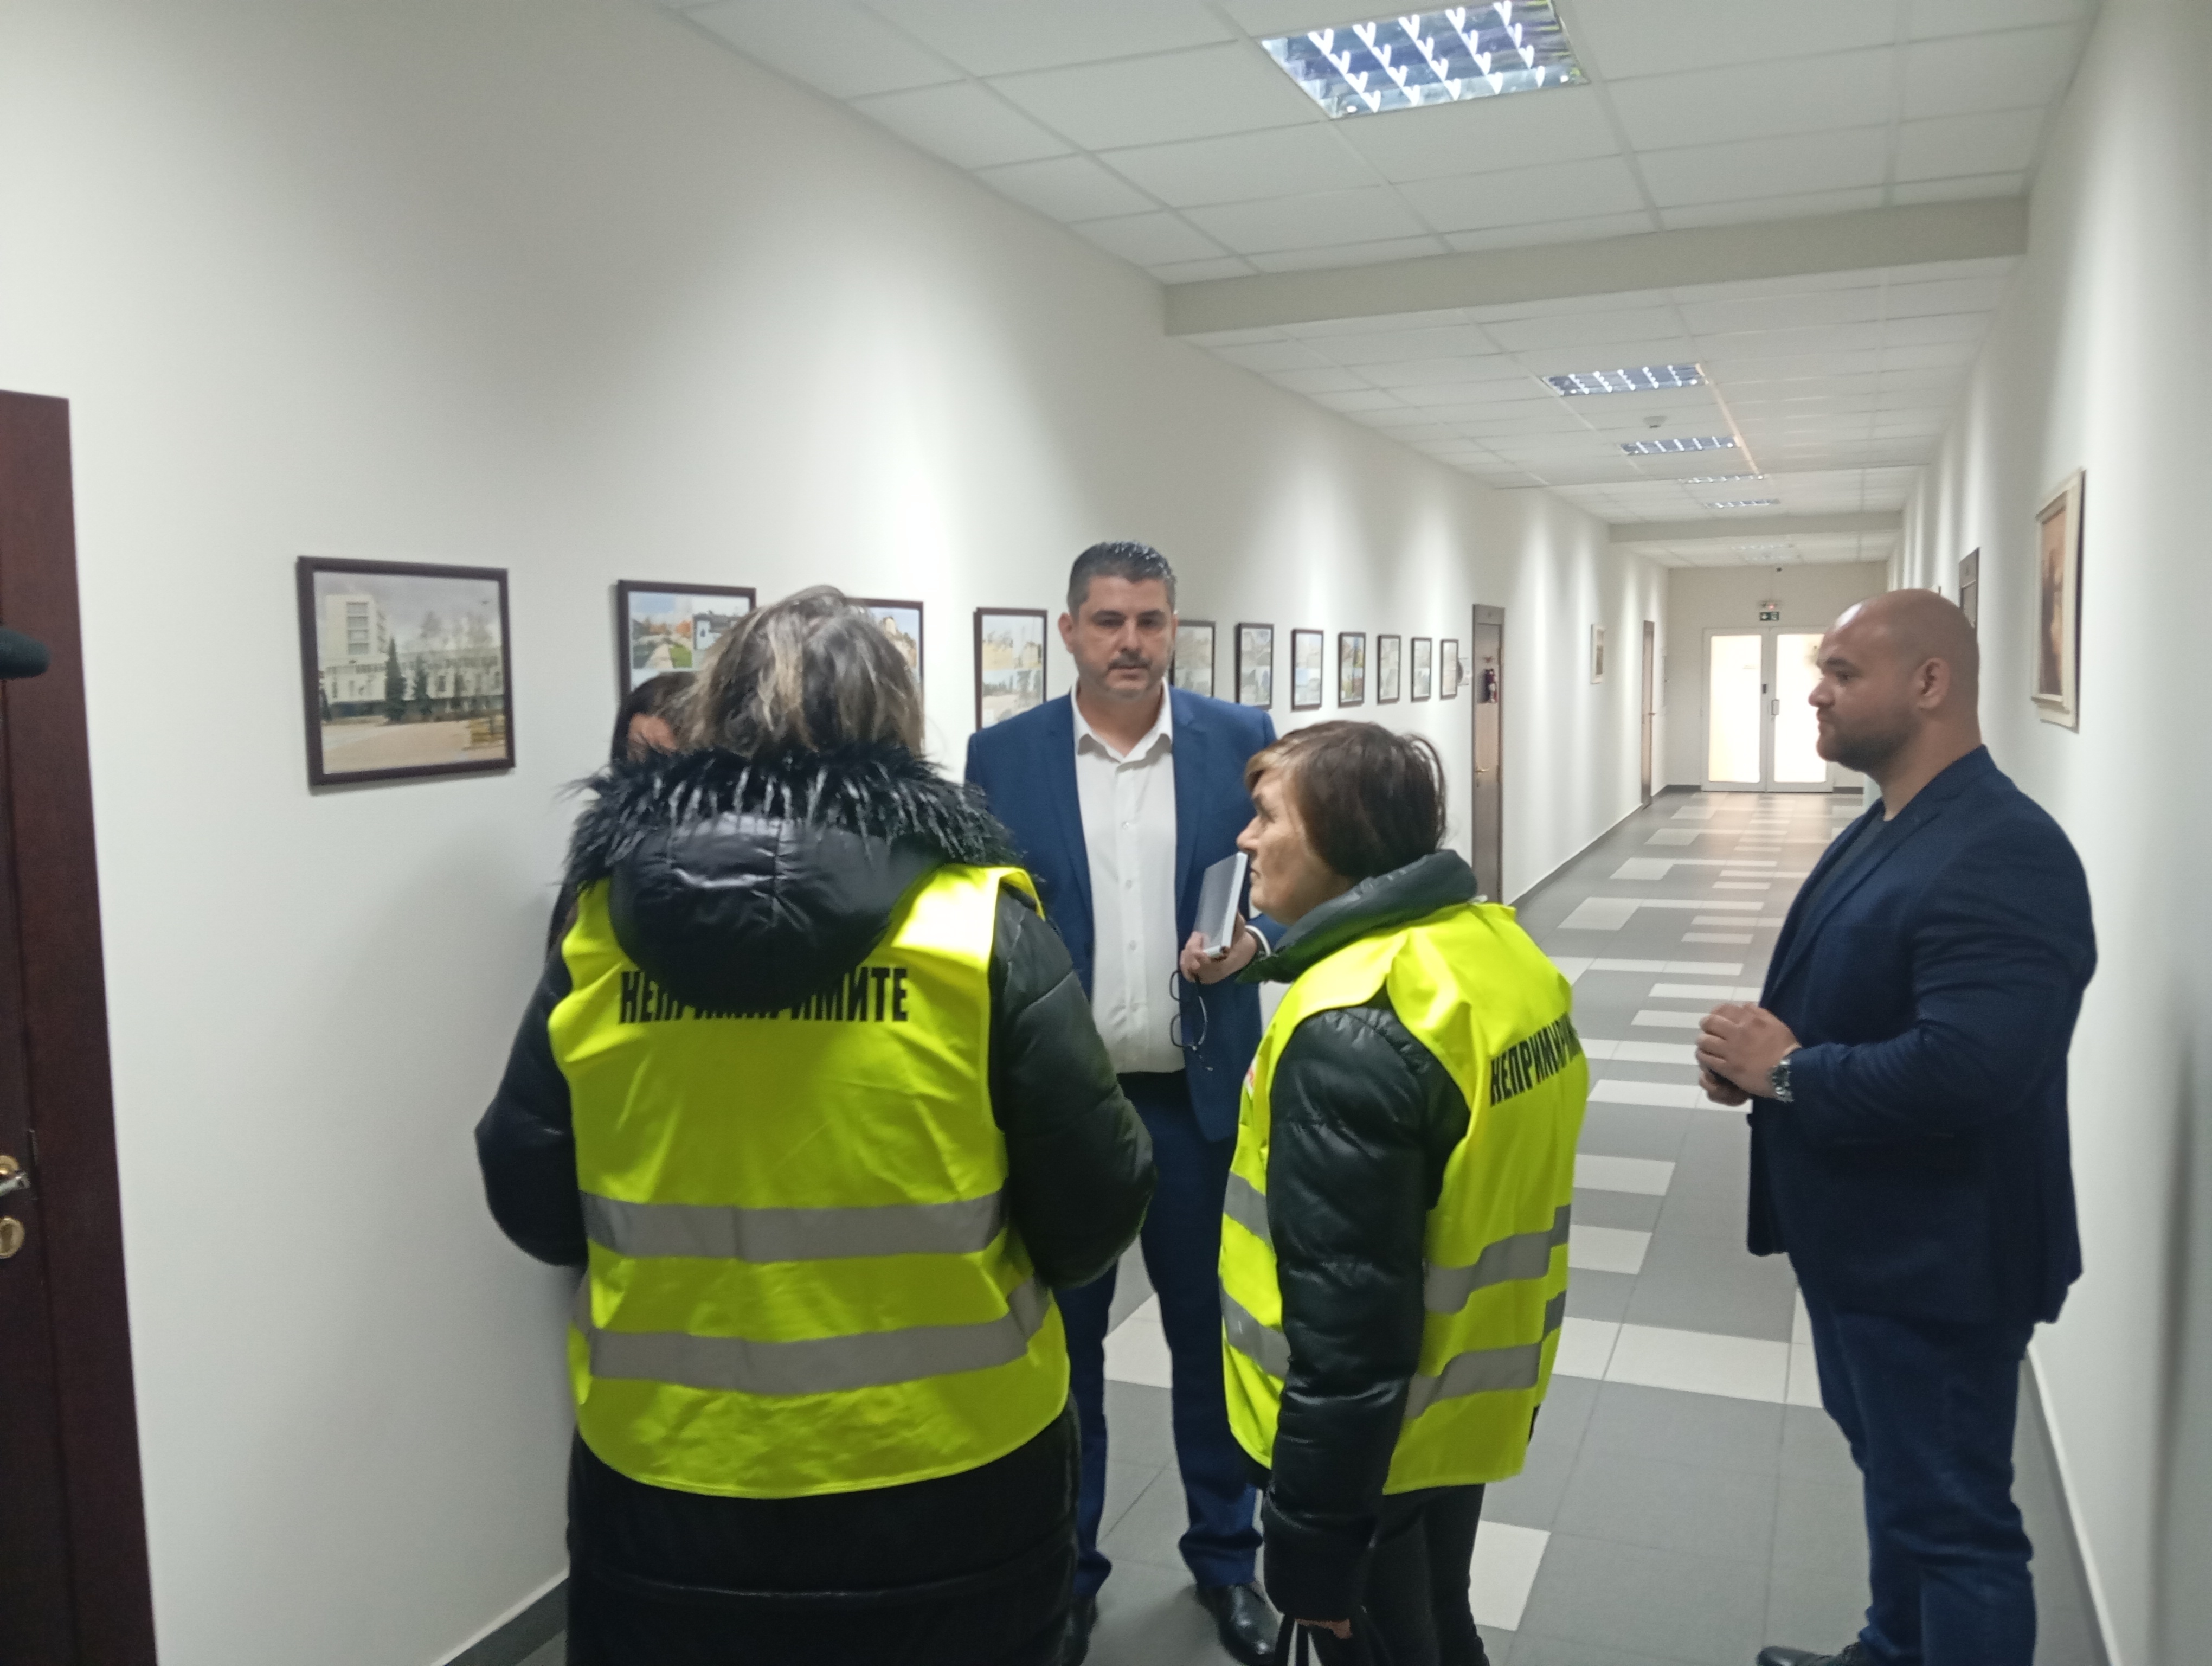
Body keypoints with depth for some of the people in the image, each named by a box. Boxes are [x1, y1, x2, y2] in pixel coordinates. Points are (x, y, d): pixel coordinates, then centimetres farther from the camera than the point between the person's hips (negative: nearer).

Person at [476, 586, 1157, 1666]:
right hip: (944, 1482, -1)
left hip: (668, 1479, 2)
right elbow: (1093, 1216, -10)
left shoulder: (600, 928, -8)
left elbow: (532, 1206, 1)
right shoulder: (981, 926, -14)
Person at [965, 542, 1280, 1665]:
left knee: (1211, 1331, 16)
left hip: (1199, 1095, 1)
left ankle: (1226, 1557, 37)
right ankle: (1061, 1570, 33)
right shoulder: (1003, 755, -3)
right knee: (1060, 1339, 13)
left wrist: (1255, 937, -17)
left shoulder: (1240, 739, -1)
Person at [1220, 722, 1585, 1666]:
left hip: (1369, 1442, -8)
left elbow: (1347, 1322, -27)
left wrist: (1310, 1545, -19)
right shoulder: (1503, 952, -1)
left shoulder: (1350, 1032, -29)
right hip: (1470, 1402, 8)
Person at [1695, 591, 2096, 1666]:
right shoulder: (1889, 826, 8)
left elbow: (1968, 1068, -36)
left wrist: (1784, 1074, -23)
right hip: (1863, 1235, 10)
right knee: (1894, 1474, 27)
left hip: (1936, 1257, -10)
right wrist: (1759, 1050, -4)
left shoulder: (2002, 852, -25)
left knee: (1951, 1514, 6)